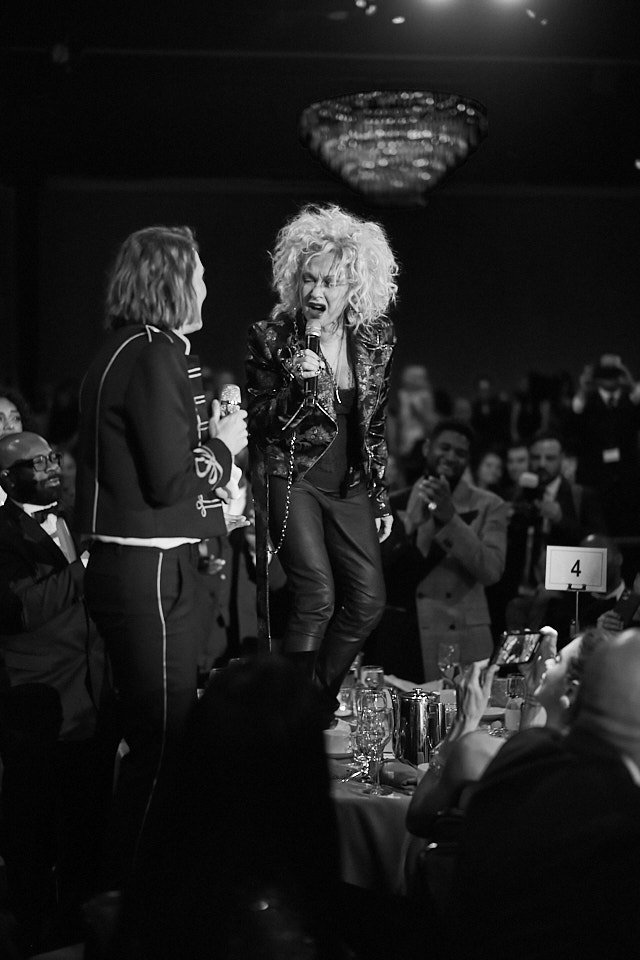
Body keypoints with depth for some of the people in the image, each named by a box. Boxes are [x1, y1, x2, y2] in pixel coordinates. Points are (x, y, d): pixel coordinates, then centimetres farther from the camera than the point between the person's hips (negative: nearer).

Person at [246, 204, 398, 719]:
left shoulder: (375, 338, 2)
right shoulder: (271, 337, -9)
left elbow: (377, 425, 12)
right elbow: (260, 424, -7)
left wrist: (381, 499, 12)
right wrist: (296, 386, -26)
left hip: (349, 484, 5)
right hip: (291, 478, -4)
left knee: (369, 600, -2)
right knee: (317, 597, -18)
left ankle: (319, 697, 16)